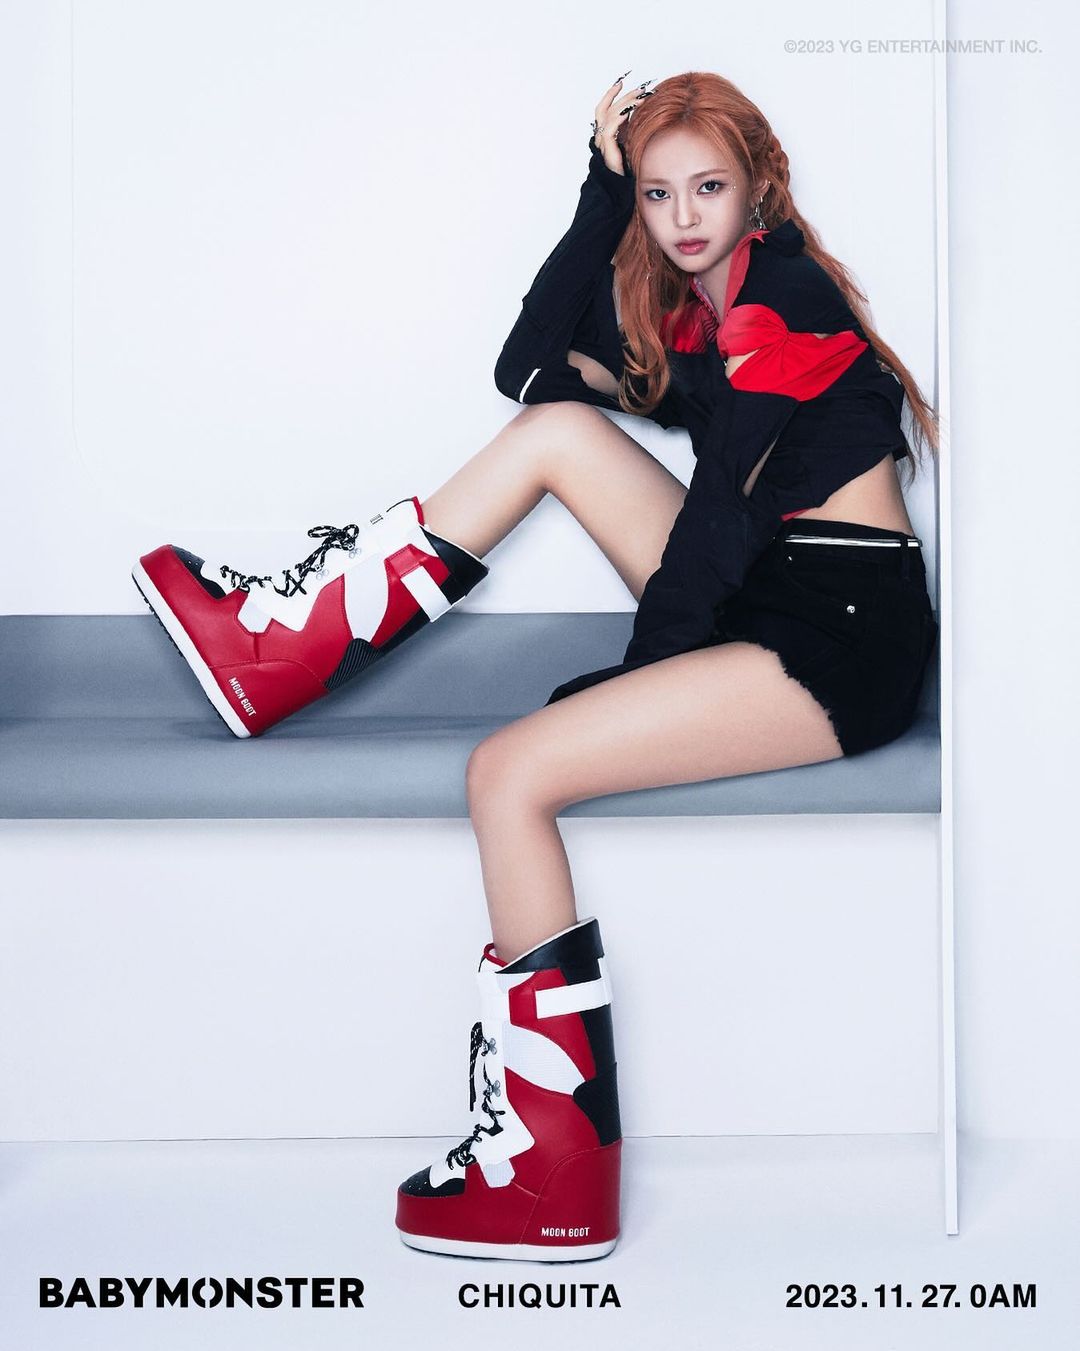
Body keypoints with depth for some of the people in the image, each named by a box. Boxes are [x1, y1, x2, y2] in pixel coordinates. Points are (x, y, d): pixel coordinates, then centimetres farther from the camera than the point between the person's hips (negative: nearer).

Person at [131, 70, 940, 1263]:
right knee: (558, 430, 4)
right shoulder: (694, 304, 18)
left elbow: (720, 515, -15)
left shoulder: (784, 293, -9)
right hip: (759, 605, 9)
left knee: (509, 775, -20)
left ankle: (552, 1174, -16)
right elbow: (531, 364, 10)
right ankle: (283, 643, 3)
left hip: (842, 638, -9)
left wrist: (636, 676, -11)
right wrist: (605, 184, 6)